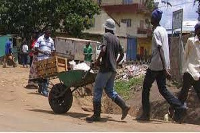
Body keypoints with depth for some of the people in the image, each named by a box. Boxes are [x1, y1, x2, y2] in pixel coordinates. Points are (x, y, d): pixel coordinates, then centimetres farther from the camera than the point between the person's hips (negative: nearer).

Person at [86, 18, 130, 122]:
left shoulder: (106, 36, -6)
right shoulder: (116, 39, 17)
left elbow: (103, 49, -21)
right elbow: (122, 53, 22)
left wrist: (98, 60, -9)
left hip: (105, 67, -8)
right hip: (113, 69, 8)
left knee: (97, 90, -2)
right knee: (110, 90, 16)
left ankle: (96, 115, -2)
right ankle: (124, 106, 4)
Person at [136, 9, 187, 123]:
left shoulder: (156, 31, -13)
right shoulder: (164, 30, 14)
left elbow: (161, 50, -20)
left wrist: (165, 68, -24)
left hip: (155, 66, -8)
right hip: (163, 66, 8)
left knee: (146, 88, 5)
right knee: (163, 89, 11)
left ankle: (146, 114, 7)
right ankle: (180, 107, -4)